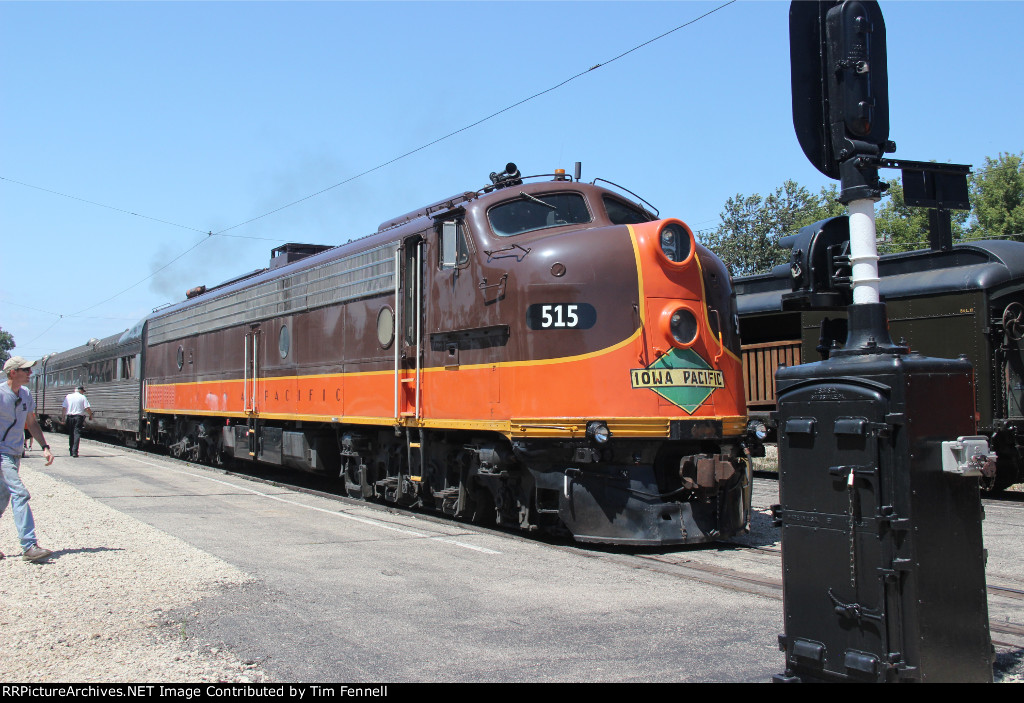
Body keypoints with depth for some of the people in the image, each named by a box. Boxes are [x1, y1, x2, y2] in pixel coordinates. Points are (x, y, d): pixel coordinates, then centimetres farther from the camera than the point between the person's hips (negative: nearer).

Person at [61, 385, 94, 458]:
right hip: (79, 417, -3)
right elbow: (87, 408, -7)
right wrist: (91, 415, 9)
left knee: (71, 434, 14)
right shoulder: (83, 397, -2)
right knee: (77, 434, -5)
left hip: (70, 417, 3)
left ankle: (71, 451, 21)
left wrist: (63, 418, 7)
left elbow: (63, 408, 3)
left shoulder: (68, 396, 7)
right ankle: (75, 452, -16)